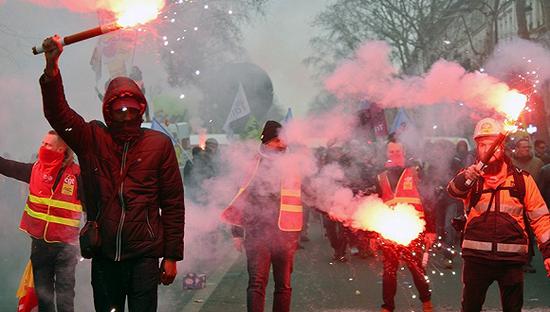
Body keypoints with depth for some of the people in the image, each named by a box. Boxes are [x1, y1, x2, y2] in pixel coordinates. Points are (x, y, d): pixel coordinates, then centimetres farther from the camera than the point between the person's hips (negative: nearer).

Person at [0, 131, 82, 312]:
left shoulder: (76, 173, -12)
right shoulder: (35, 169, 2)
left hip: (65, 244, -4)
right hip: (39, 242, 4)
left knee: (65, 295, 2)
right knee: (42, 293, 14)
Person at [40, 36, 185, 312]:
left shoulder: (159, 144, 0)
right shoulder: (92, 139, 5)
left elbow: (173, 203, 1)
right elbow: (58, 113, -8)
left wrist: (171, 256, 0)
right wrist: (51, 67, -23)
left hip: (144, 255, -2)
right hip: (104, 255, 2)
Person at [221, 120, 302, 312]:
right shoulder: (254, 165, 8)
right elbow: (241, 197, 11)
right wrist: (237, 232, 8)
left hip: (285, 232, 1)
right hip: (256, 231, -1)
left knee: (284, 285, 7)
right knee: (257, 283, -7)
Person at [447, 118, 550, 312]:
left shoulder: (521, 179, 5)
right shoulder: (470, 176, 4)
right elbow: (453, 191, -19)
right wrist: (466, 178, -40)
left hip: (512, 258, 1)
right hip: (477, 256, 0)